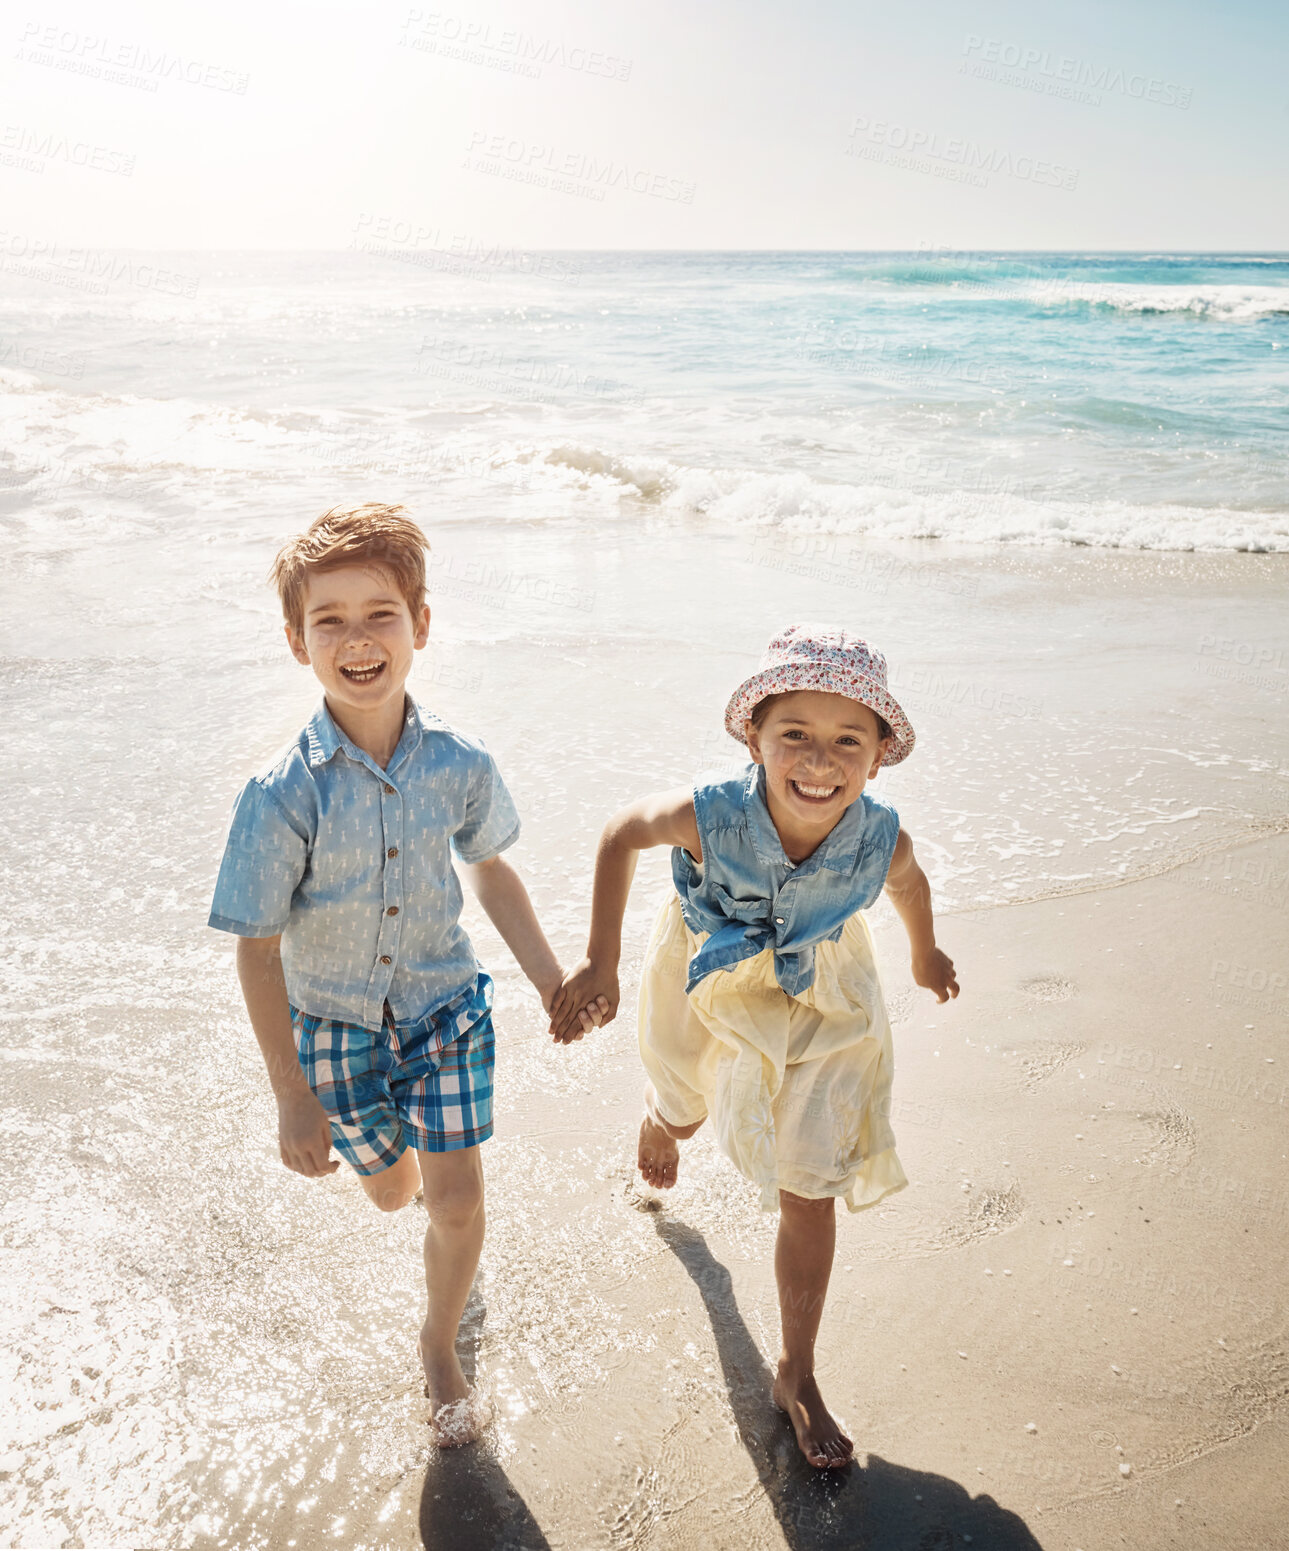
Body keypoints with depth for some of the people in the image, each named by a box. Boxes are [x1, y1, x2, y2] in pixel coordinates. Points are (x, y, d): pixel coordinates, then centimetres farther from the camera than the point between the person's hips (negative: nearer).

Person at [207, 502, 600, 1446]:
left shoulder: (460, 765, -17)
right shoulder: (284, 795, -25)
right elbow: (259, 948, -16)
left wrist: (552, 979, 6)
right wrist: (293, 1098, -13)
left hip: (445, 1004, 1)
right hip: (335, 1023, -1)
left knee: (459, 1197, -1)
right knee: (390, 1191, 20)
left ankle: (440, 1347, 29)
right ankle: (406, 1155, 59)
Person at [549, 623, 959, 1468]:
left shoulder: (882, 841, -33)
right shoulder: (711, 816, -38)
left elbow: (910, 884, -6)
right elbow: (622, 834, -17)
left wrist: (927, 956, 14)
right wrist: (600, 965, -19)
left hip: (819, 1002, 0)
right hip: (710, 981, 0)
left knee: (809, 1195, 2)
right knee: (683, 1113, 30)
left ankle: (798, 1377, 25)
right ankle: (660, 1128, 72)